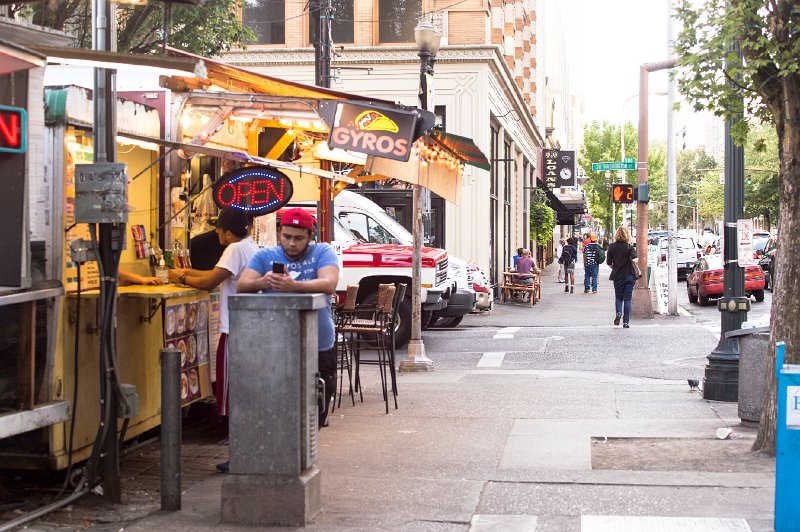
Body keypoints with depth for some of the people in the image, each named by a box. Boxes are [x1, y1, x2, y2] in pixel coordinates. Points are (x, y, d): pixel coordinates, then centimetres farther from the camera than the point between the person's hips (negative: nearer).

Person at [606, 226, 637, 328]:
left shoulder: (612, 247, -1)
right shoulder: (629, 247, -8)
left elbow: (609, 263, 0)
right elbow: (634, 260, -20)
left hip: (617, 276, 1)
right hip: (629, 276, -1)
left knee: (618, 297, 16)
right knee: (627, 299, 5)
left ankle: (618, 313, -10)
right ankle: (626, 321, 2)